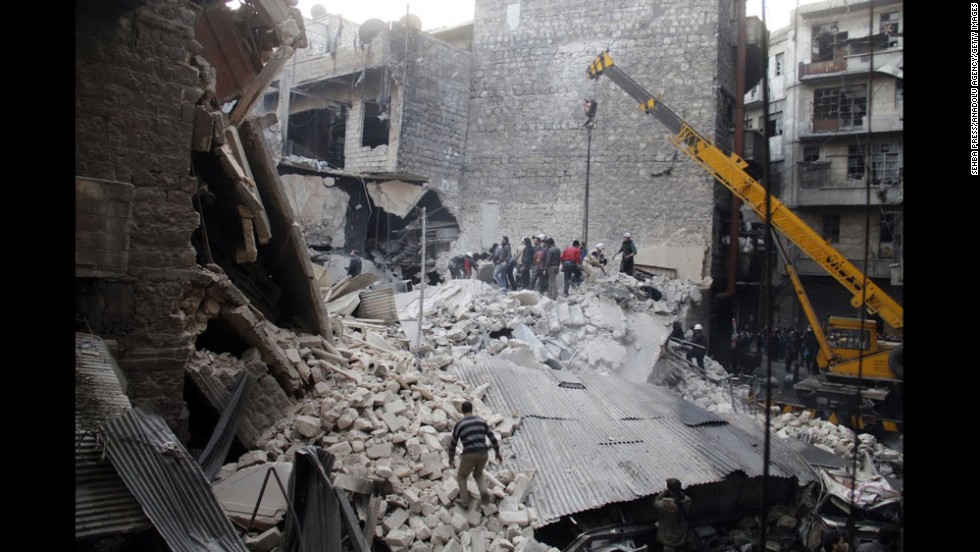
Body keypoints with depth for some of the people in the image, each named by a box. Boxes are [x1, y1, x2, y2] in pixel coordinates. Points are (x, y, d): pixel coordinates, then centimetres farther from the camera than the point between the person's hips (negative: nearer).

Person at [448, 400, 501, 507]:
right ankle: (484, 493, 6)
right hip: (483, 454, 3)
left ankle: (464, 500, 13)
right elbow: (492, 438, 14)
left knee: (461, 476, 23)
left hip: (469, 455, -3)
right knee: (478, 474, 30)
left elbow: (453, 443, 9)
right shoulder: (482, 421, 10)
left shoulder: (459, 425, 1)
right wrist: (497, 452, 27)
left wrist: (451, 457, 26)